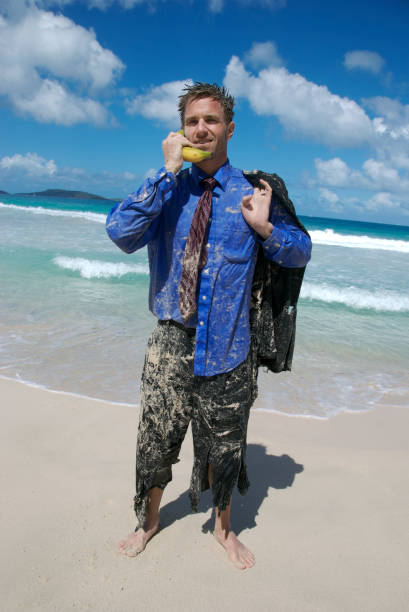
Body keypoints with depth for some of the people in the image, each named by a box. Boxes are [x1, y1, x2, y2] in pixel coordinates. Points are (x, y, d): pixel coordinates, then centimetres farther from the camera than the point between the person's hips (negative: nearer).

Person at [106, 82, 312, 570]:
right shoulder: (166, 189, -1)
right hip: (171, 339, 0)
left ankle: (223, 528, 46)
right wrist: (169, 171, -19)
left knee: (223, 445, 17)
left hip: (226, 342, 0)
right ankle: (149, 521, 46)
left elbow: (300, 254, 4)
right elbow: (120, 232, -19)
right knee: (156, 439, 14)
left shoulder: (250, 191, 0)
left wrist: (264, 227, -16)